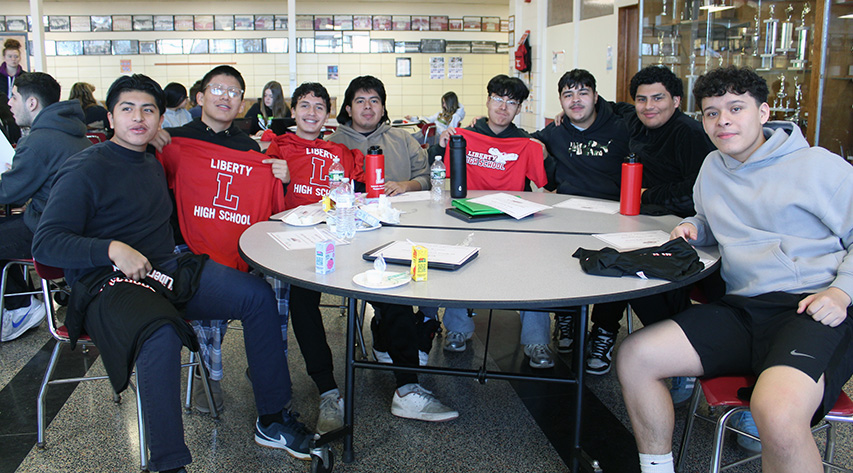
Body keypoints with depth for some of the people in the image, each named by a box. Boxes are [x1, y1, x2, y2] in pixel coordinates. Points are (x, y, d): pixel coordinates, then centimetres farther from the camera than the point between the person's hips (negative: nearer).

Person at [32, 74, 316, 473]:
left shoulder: (153, 165, 19)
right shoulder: (85, 169, -4)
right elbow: (45, 244, -11)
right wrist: (112, 249, -24)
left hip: (169, 270, 7)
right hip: (108, 283, -7)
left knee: (258, 294, -9)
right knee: (161, 333, -39)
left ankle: (272, 420, -3)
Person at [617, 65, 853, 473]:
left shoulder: (818, 165, 1)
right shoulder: (712, 168, 20)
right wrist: (693, 227, 16)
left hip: (813, 312, -6)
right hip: (741, 309, 6)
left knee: (777, 412, -37)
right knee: (634, 356, -10)